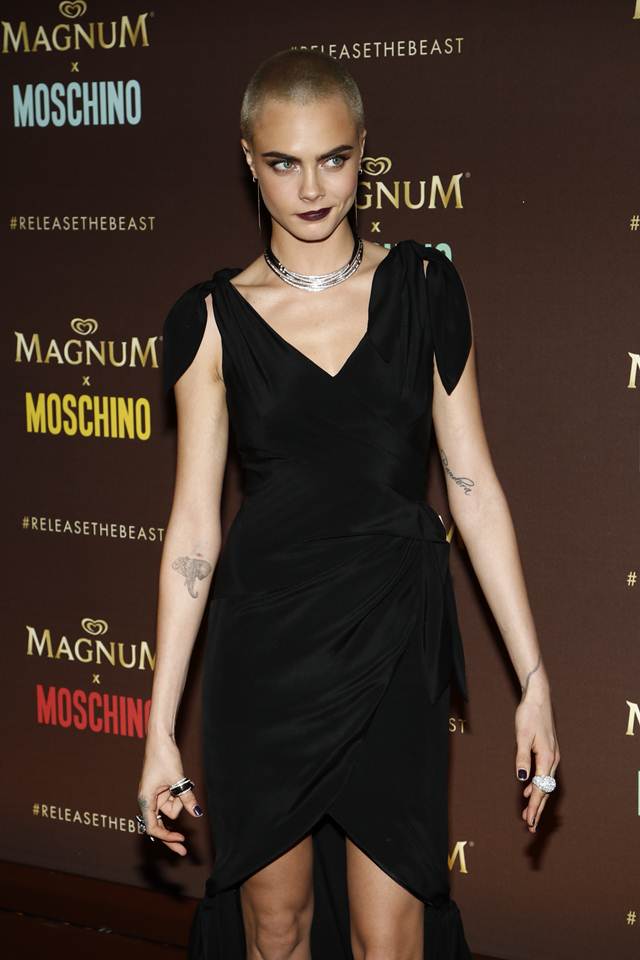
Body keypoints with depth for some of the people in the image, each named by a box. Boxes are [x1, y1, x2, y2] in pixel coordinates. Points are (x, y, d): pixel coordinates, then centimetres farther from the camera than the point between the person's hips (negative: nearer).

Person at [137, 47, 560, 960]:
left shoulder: (424, 287, 1)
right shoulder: (215, 318, -1)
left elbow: (473, 484, 2)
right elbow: (194, 523, -1)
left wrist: (534, 679, -1)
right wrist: (160, 729, -2)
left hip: (395, 644, 0)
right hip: (265, 645, 0)